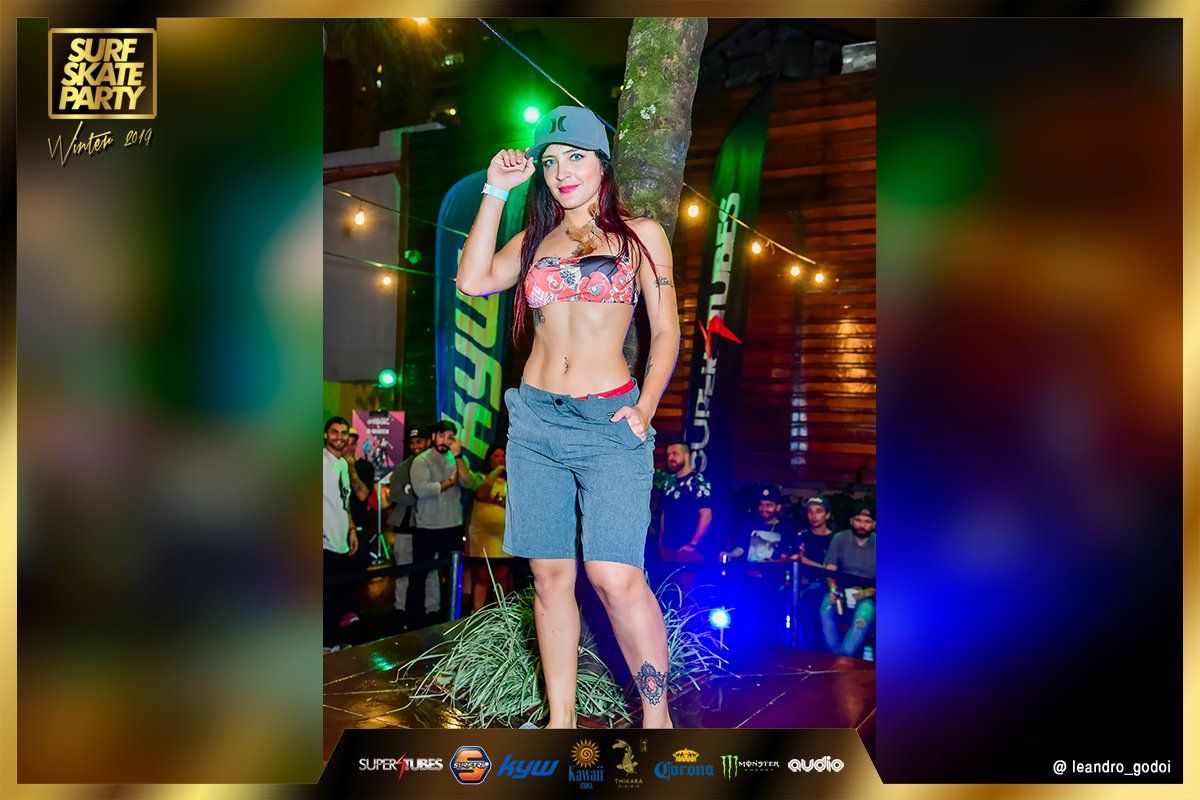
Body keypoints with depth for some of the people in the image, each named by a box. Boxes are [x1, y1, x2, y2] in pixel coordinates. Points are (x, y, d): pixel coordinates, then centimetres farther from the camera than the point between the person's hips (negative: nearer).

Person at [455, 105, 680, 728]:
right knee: (549, 577, 5)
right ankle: (561, 718, 18)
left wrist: (645, 409, -7)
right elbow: (473, 280, -2)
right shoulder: (535, 240, 15)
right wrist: (497, 190, 2)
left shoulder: (641, 235, 7)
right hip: (535, 420, 4)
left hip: (609, 423, -3)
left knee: (615, 577, -15)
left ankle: (657, 713, 5)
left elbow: (665, 332, 6)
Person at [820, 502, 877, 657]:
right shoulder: (840, 538, 0)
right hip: (842, 589, 1)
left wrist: (866, 593, -21)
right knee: (827, 605, -30)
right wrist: (833, 589, -18)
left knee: (865, 612, -34)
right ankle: (834, 654, -22)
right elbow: (830, 570, 0)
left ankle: (843, 655, -27)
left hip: (868, 594, -1)